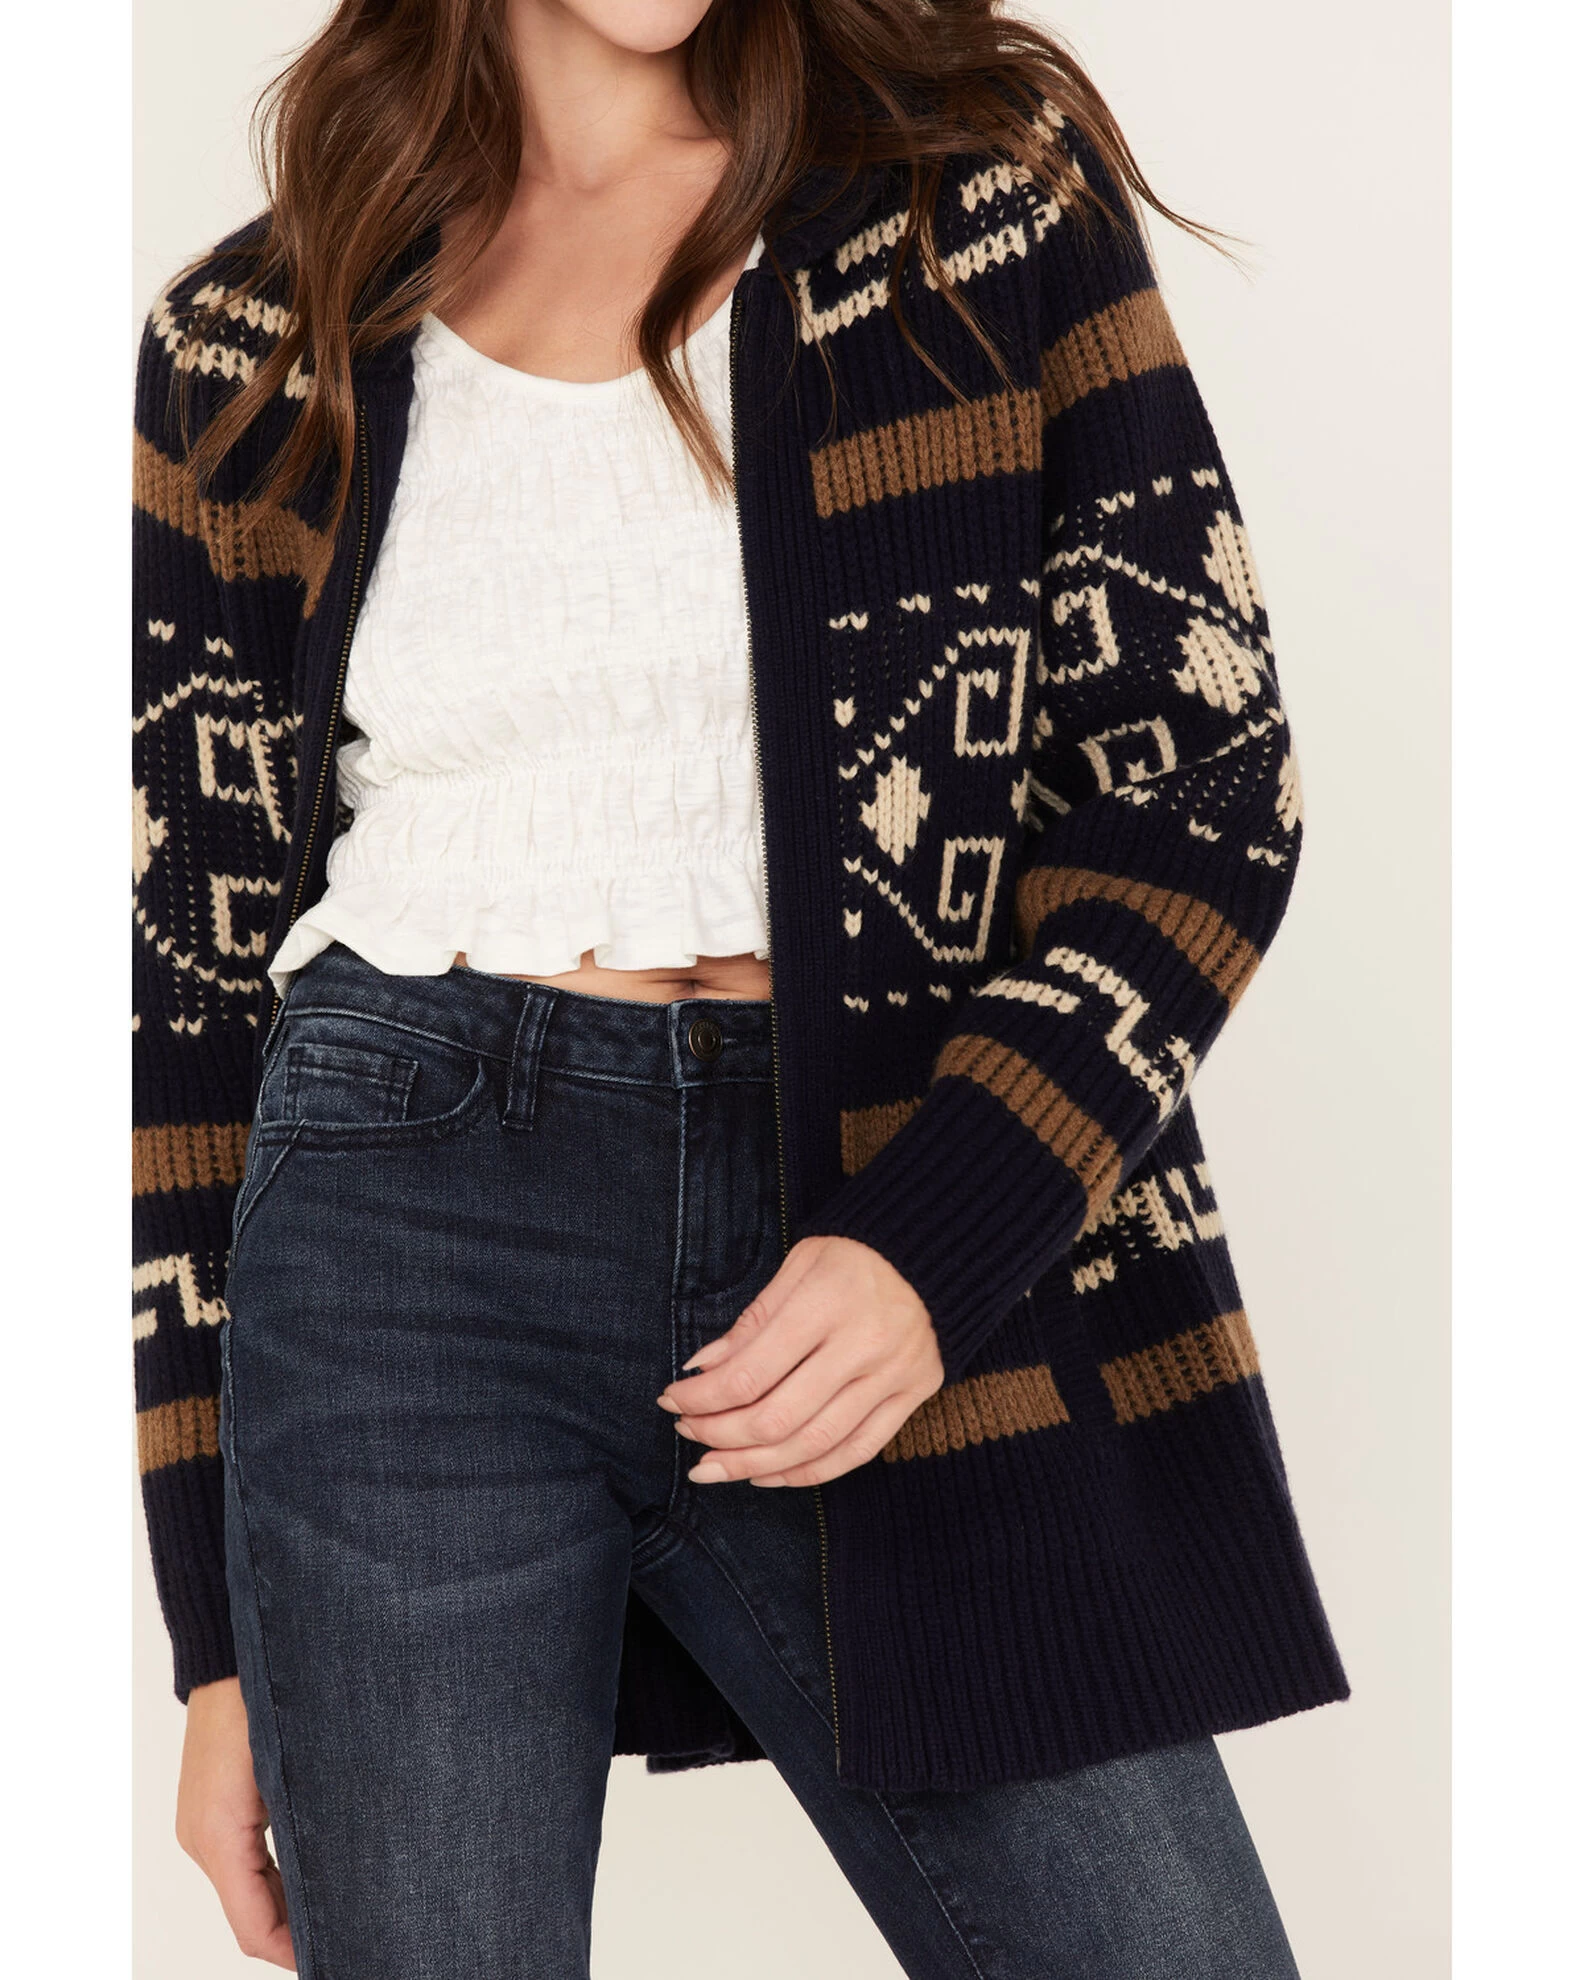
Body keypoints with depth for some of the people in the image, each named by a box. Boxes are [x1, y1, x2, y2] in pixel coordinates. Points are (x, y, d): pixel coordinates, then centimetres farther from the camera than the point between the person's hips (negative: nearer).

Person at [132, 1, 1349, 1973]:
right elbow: (194, 980, 9)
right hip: (411, 1258, 1)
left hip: (916, 1204, 0)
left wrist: (936, 1238, -14)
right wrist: (221, 1631, 7)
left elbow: (1204, 774, 1)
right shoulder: (251, 346, 8)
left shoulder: (990, 196, 6)